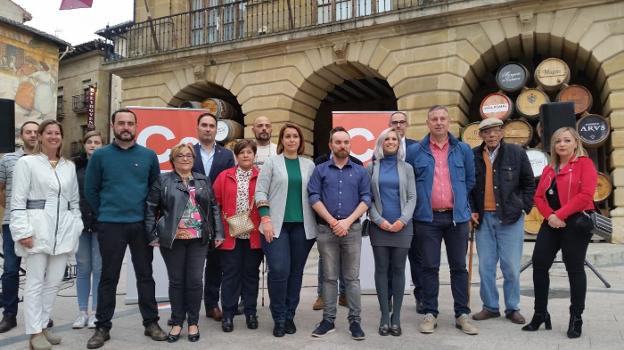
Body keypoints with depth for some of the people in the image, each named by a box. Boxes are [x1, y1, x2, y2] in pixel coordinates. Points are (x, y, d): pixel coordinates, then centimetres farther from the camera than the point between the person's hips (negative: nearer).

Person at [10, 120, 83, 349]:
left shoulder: (69, 166, 14)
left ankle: (43, 326, 22)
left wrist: (76, 228, 9)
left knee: (54, 281, 9)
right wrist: (23, 231, -12)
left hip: (63, 229, 5)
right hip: (37, 227, -4)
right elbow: (18, 200, -4)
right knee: (35, 282, 0)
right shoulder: (26, 162, 1)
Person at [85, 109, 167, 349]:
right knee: (109, 277, 7)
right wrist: (104, 213, 8)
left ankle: (151, 323, 19)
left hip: (142, 224, 1)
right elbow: (90, 190, 6)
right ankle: (102, 327, 18)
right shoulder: (100, 155, -1)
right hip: (110, 225, -1)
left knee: (145, 275, 8)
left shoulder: (148, 155, 3)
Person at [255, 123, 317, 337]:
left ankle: (289, 317, 21)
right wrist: (265, 219, -11)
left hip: (302, 226, 3)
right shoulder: (271, 162, 4)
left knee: (296, 272, 7)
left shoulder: (309, 165, 11)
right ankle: (279, 319, 7)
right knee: (279, 270, -10)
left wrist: (317, 222, 4)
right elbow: (260, 191, -1)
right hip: (277, 224, -2)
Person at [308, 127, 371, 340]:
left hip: (352, 229, 0)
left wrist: (348, 221, -11)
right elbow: (313, 198, -1)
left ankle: (355, 321, 10)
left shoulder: (360, 172, 9)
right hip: (326, 229, 0)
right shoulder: (320, 170, 7)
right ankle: (328, 319, 14)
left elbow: (366, 199, 1)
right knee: (329, 277, 6)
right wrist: (332, 221, -9)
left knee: (352, 277, 4)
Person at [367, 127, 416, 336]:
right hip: (379, 225, 0)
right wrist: (378, 219, -10)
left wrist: (402, 220, -11)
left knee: (398, 269, 4)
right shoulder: (372, 167, 6)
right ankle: (384, 315, 11)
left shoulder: (406, 168, 8)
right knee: (381, 269, 2)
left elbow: (412, 197, 2)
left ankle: (396, 316, 12)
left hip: (402, 226, 0)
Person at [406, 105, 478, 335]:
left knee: (459, 266, 8)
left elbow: (470, 179, 14)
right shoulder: (414, 151, 1)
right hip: (427, 218, -1)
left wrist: (458, 199, 12)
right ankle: (430, 314, 15)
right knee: (430, 267, 5)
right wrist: (420, 199, 8)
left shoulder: (463, 150, 5)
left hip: (457, 216, 1)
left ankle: (462, 314, 18)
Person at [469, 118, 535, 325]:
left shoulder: (516, 153, 1)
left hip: (510, 218, -2)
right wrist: (472, 211, 3)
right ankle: (490, 307, 21)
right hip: (483, 218, 2)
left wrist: (523, 208, 0)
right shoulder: (473, 156, 4)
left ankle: (513, 308, 19)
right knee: (485, 266, 7)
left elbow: (529, 183, 7)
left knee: (511, 267, 3)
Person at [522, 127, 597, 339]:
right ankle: (540, 314, 15)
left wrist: (560, 215, -17)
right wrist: (549, 215, -10)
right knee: (539, 265, 1)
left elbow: (586, 195, -16)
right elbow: (539, 197, 8)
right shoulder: (549, 169, 16)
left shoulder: (585, 163, -3)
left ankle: (576, 319, 15)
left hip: (575, 223, -6)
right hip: (551, 224, 6)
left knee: (574, 269, 2)